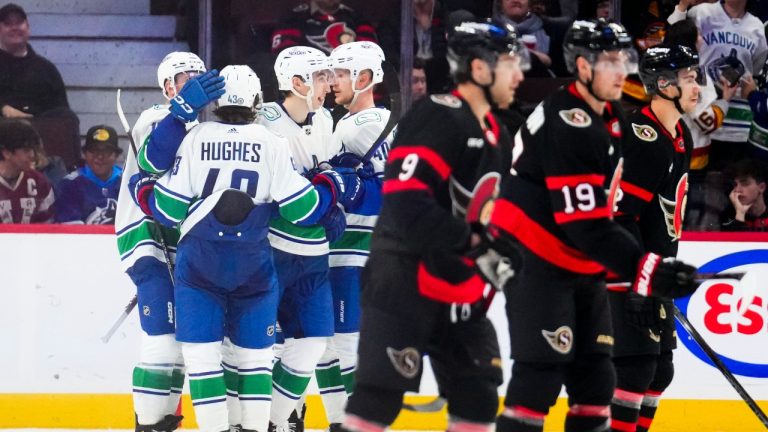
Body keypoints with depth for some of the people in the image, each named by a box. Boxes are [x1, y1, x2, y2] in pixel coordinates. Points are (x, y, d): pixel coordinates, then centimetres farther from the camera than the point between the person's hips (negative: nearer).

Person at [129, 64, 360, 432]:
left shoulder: (195, 138, -3)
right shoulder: (272, 144, -3)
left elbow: (167, 209, -1)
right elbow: (303, 208, -2)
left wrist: (142, 189, 19)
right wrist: (332, 186, 16)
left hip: (199, 262, -1)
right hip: (254, 265, 1)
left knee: (201, 350, 2)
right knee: (255, 350, 13)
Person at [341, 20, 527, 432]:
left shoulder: (496, 135, 13)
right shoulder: (437, 118, -16)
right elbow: (405, 202, -26)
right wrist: (469, 241, -28)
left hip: (459, 288, 9)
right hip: (403, 280, -9)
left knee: (478, 397, 10)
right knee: (378, 395, -13)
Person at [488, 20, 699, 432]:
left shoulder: (610, 117, 9)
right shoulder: (567, 125, -23)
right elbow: (584, 224, -27)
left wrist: (658, 267, 17)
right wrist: (645, 270, -31)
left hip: (580, 265, 10)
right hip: (535, 258, -10)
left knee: (594, 376, 10)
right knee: (540, 374, -16)